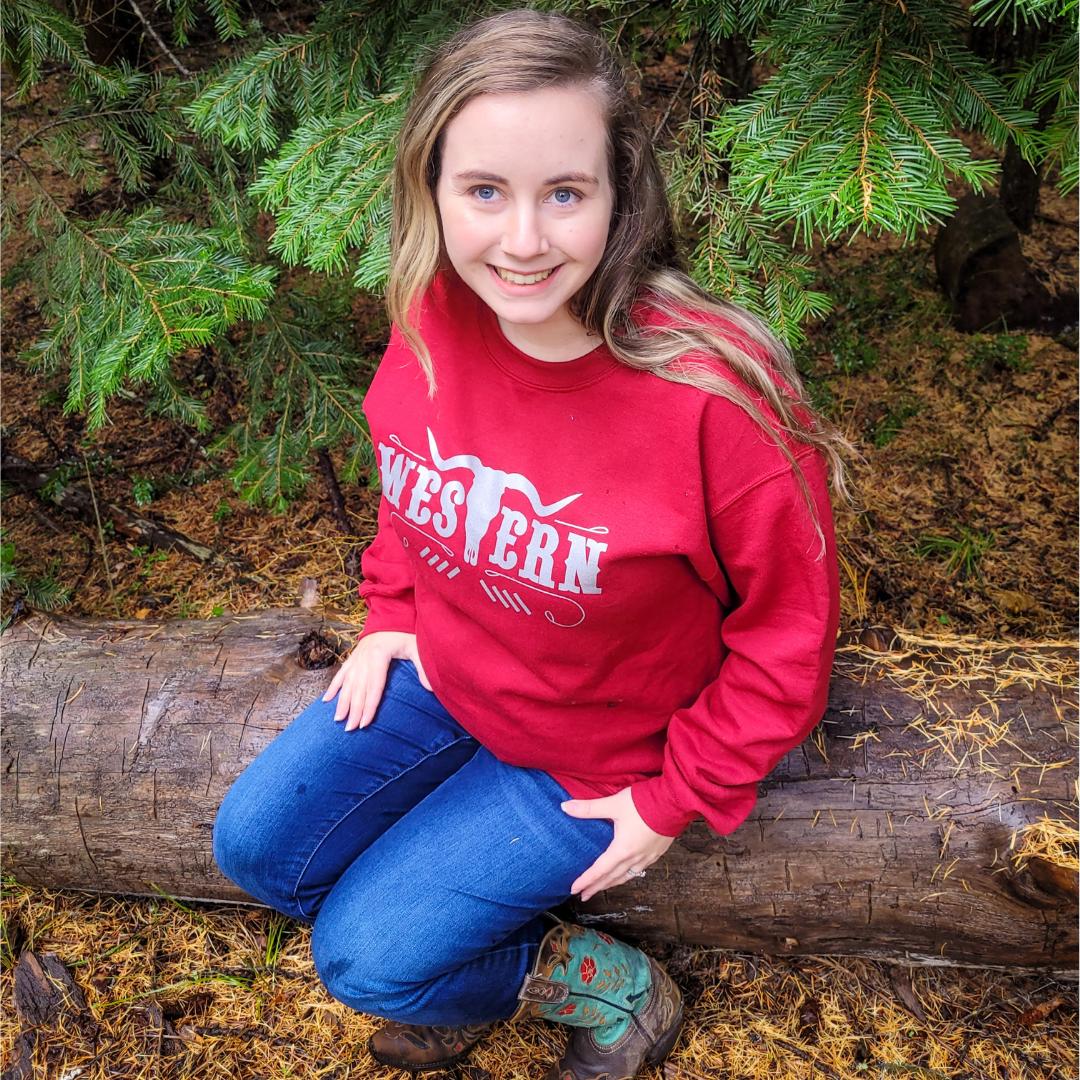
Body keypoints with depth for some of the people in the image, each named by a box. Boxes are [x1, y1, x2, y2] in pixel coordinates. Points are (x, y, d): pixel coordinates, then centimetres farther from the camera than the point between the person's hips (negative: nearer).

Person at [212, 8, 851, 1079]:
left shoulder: (718, 394, -33)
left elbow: (787, 633, -19)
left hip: (598, 762, -5)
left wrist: (675, 799, -13)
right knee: (253, 846, 6)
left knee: (362, 954, -7)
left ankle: (607, 989, 18)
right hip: (442, 673, 6)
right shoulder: (432, 319, -16)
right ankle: (464, 962, 26)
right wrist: (394, 611, 6)